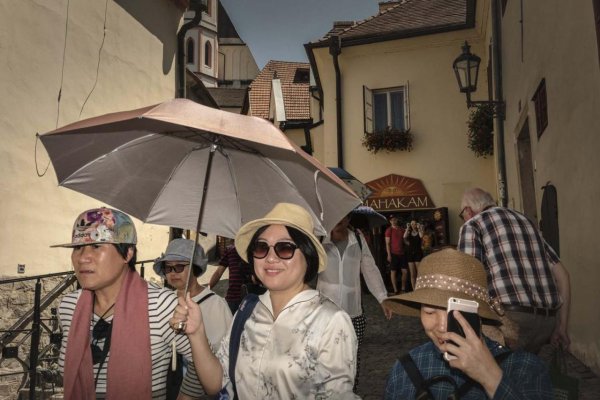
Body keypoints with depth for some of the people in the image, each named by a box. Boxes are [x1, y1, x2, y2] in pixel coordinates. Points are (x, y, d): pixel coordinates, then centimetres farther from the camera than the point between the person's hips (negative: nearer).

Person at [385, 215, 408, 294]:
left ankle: (403, 289, 16)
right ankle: (395, 290, 5)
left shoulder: (401, 229, 13)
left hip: (402, 253, 5)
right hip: (393, 253, -5)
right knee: (393, 272, 0)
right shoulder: (389, 230, -2)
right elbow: (387, 243, -7)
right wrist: (389, 254, -13)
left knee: (405, 271, 3)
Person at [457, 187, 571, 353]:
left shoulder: (472, 225, 3)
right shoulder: (525, 220, 22)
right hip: (548, 320, 7)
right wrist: (562, 327, 23)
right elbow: (562, 274, 20)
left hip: (510, 318, -7)